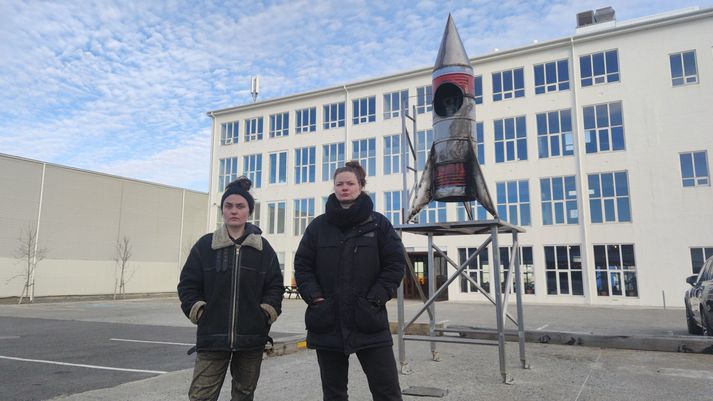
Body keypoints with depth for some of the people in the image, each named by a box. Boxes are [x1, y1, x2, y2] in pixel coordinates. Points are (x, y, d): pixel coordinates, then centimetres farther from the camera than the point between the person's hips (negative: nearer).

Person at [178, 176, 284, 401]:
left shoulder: (263, 248, 5)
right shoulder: (205, 245, 4)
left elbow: (275, 285, 7)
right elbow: (188, 284, 6)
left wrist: (266, 313, -4)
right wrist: (197, 311, -4)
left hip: (252, 338, 1)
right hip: (212, 336, -1)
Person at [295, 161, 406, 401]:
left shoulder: (378, 223, 2)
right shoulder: (318, 226, 7)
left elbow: (395, 264, 0)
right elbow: (302, 264, 7)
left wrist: (376, 298, -9)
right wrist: (314, 296, -7)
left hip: (369, 321, -2)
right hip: (327, 322, 2)